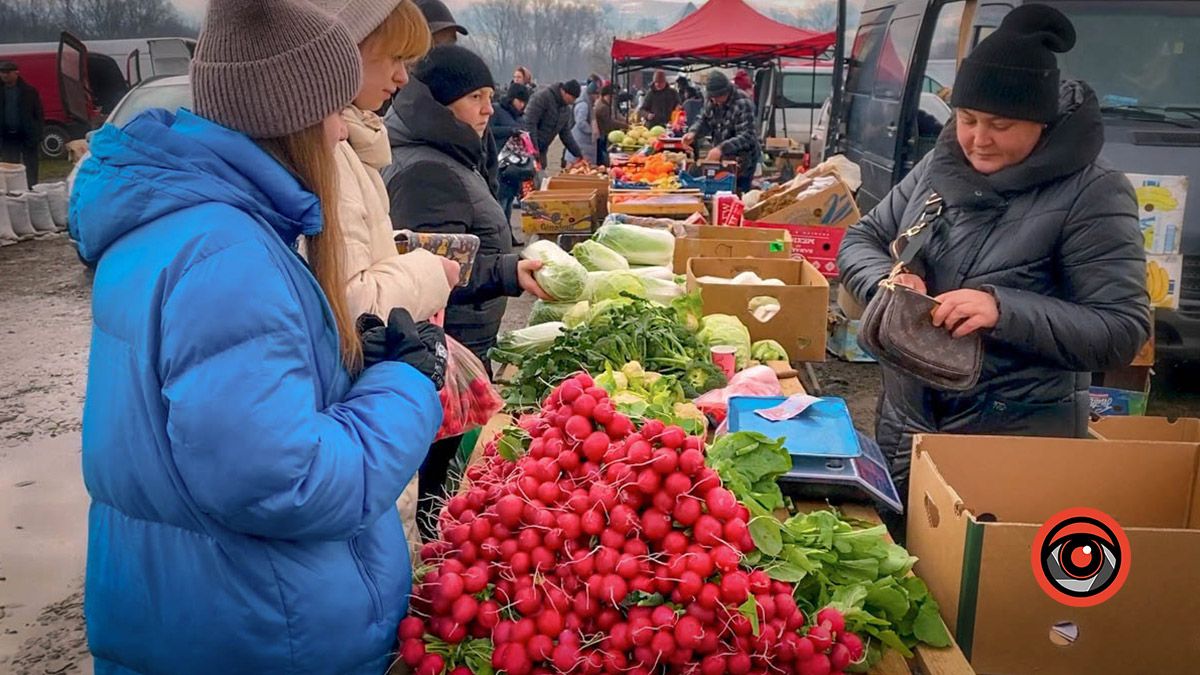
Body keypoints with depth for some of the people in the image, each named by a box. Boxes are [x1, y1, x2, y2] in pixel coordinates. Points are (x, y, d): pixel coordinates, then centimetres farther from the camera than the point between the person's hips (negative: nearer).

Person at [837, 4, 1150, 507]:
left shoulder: (1091, 195, -14)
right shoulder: (939, 166, 2)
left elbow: (1124, 330, -17)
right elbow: (861, 240, 8)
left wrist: (1004, 309, -30)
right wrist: (886, 279, -14)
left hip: (1016, 446, -5)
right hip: (904, 424, 5)